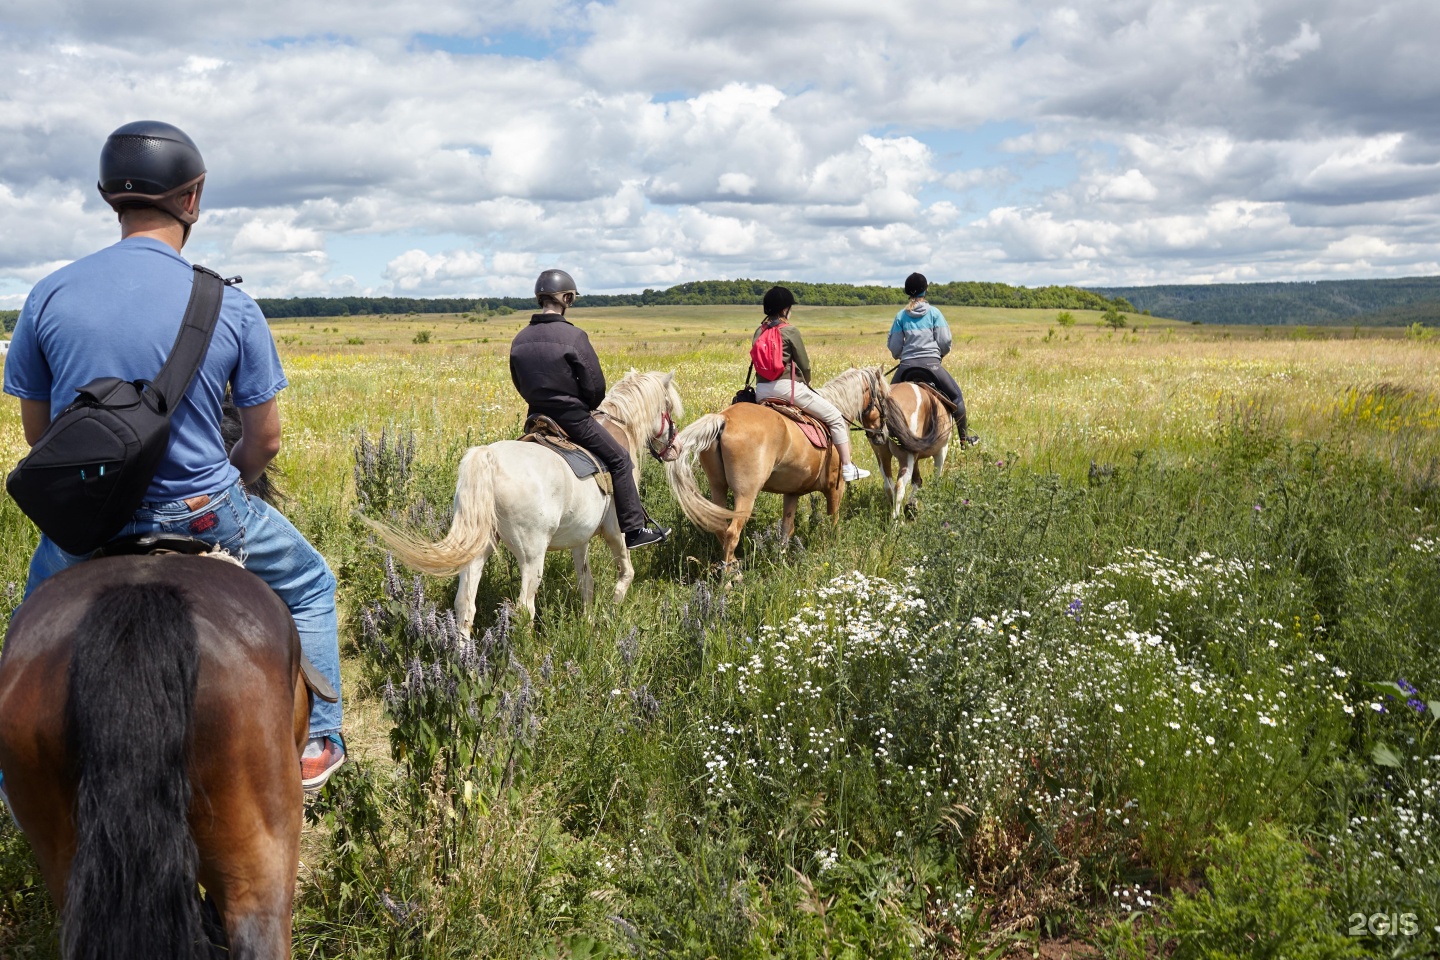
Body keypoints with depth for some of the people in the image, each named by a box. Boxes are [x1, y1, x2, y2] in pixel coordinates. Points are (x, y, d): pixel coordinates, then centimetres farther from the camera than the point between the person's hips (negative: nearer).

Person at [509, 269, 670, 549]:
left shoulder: (519, 340, 2)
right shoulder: (574, 336, -17)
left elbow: (519, 384, 12)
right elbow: (596, 386, -14)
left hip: (536, 418, 6)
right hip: (574, 419, -6)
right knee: (620, 461, 10)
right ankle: (633, 529, 12)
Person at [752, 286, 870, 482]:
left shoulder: (758, 332, 11)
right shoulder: (790, 331, -7)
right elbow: (804, 365, -3)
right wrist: (805, 384, 18)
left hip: (761, 390, 6)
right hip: (787, 387, -6)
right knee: (835, 418, 5)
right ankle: (848, 468, 5)